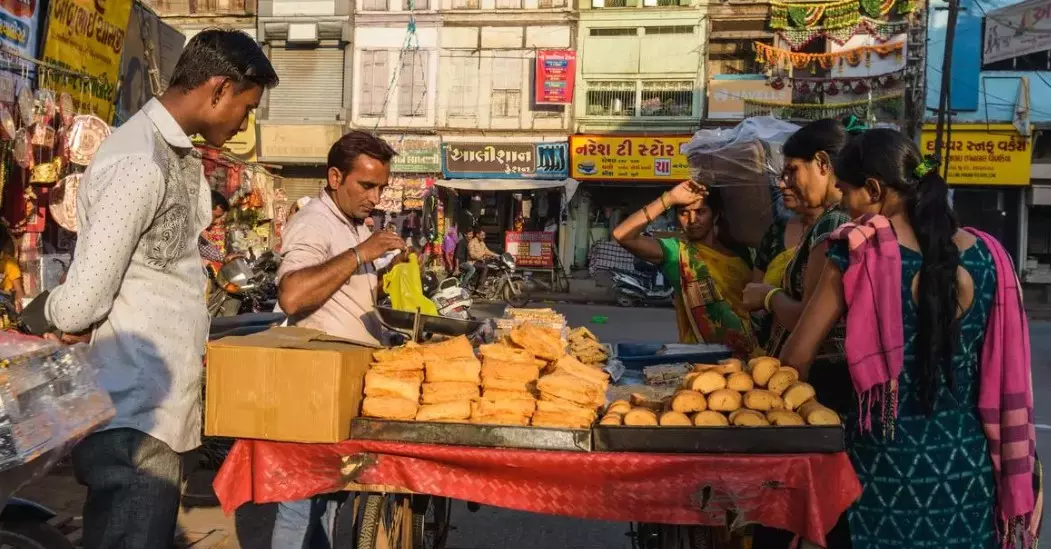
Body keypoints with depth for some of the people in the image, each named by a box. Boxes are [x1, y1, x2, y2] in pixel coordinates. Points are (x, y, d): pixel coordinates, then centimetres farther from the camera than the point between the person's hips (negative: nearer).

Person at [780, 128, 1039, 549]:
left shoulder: (859, 254, -13)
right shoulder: (986, 255, -2)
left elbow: (796, 359, -9)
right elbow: (1008, 377, 3)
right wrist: (1022, 468, 12)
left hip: (886, 459, -3)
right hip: (967, 460, 4)